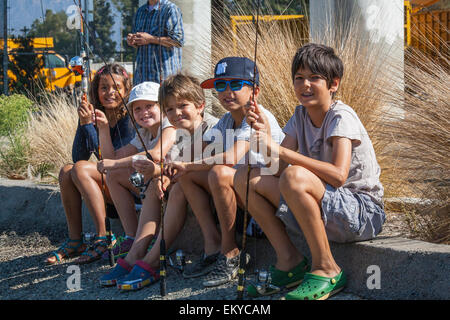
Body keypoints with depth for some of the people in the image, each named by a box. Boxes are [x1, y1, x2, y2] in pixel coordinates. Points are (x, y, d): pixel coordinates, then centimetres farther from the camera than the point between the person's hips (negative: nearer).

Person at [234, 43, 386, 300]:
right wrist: (265, 136, -21)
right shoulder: (301, 115, 8)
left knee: (295, 177, -35)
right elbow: (279, 167, -2)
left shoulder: (341, 117, -14)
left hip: (364, 213, -7)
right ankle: (290, 261, 1)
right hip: (320, 209, 7)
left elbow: (338, 175, -30)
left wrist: (280, 151, -31)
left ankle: (326, 270, -20)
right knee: (246, 178, -2)